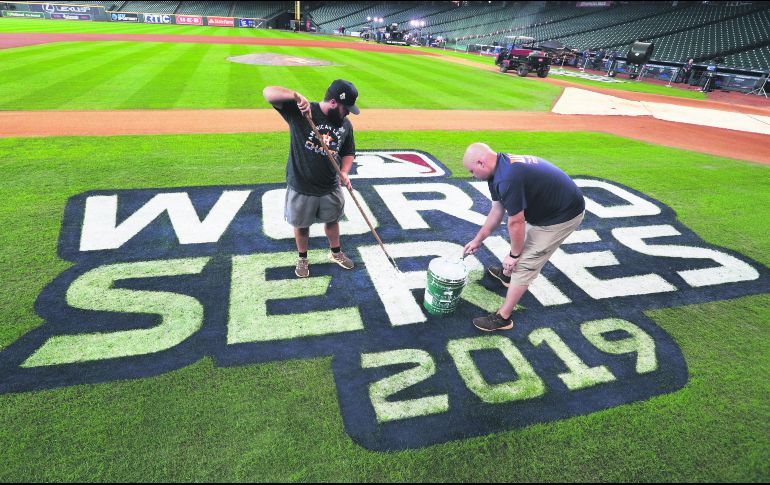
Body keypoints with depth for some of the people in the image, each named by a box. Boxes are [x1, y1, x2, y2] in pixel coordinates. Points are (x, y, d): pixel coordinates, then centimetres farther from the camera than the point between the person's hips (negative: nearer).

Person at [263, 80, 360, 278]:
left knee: (332, 220, 23)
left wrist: (344, 172, -10)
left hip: (331, 187, 4)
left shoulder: (346, 124, -2)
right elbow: (269, 92, -26)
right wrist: (296, 96, -44)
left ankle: (336, 253, 48)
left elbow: (348, 152, 10)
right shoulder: (299, 111, -18)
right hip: (301, 187, -4)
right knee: (301, 225, 15)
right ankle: (302, 258, 40)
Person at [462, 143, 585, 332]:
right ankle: (508, 274, 55)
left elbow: (516, 223, -25)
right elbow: (497, 210, 9)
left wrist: (514, 255, -10)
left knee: (524, 264, -6)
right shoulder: (501, 166, 0)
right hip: (549, 205, 10)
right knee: (522, 241, 29)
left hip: (563, 215, -10)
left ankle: (503, 318, 4)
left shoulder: (508, 178, -32)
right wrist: (478, 240, 14)